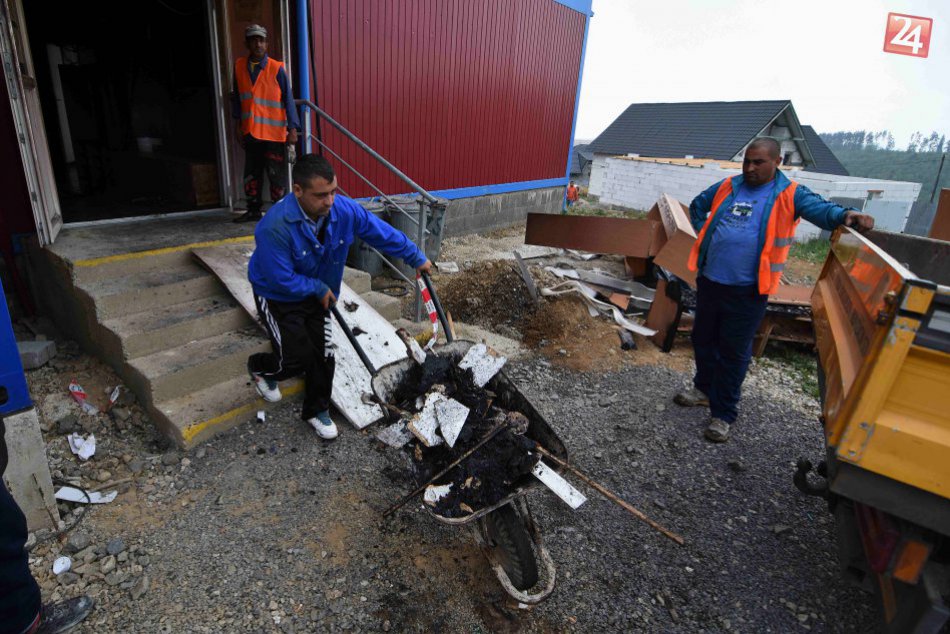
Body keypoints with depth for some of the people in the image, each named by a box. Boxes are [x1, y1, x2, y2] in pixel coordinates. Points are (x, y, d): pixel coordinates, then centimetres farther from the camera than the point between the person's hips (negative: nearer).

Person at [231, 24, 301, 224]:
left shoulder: (276, 68, -4)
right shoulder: (239, 66, 7)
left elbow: (288, 99, -4)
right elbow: (237, 97, 12)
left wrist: (292, 129, -10)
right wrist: (238, 125, 9)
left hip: (274, 132, -4)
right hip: (251, 132, 5)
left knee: (277, 175, -1)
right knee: (251, 173, 11)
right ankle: (253, 210, 21)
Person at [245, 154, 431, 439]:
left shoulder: (344, 210, -20)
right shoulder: (275, 226, -35)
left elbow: (383, 233, -8)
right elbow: (282, 280, -28)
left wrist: (417, 258, -1)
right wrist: (320, 289, -16)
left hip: (317, 294, 5)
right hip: (278, 298, -4)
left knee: (323, 356, 3)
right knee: (298, 358, -6)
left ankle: (316, 410, 28)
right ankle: (259, 367, 31)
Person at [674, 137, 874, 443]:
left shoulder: (790, 195, -3)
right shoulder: (727, 187, 8)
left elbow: (820, 208, -19)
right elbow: (697, 206, 23)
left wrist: (845, 216, -40)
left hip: (747, 291, -4)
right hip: (709, 281, 5)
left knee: (734, 352, 3)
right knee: (703, 340, 18)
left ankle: (723, 414, 16)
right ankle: (704, 389, 41)